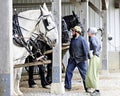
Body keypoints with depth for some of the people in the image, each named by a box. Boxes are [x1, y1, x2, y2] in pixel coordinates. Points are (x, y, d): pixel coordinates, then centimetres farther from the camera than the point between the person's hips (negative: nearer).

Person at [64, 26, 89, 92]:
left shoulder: (82, 40, -15)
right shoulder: (72, 39, 6)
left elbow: (86, 49, -13)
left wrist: (85, 58, -12)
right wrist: (71, 56, 16)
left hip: (80, 60, -6)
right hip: (73, 59, 7)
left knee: (84, 74, 1)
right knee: (68, 70, 0)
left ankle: (87, 87, 10)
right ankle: (67, 86, 8)